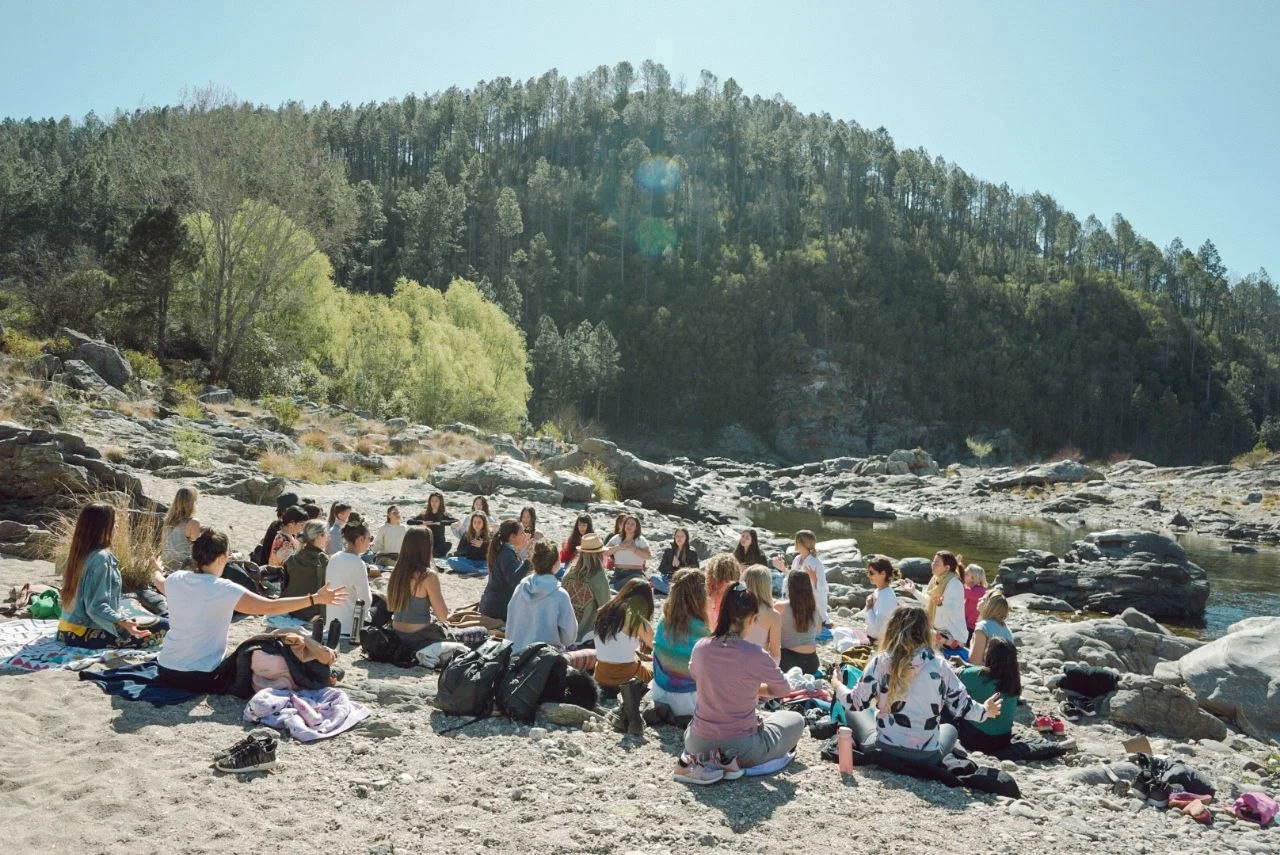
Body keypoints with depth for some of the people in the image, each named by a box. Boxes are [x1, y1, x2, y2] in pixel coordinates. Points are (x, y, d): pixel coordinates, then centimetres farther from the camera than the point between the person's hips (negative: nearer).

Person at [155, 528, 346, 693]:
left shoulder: (174, 580, -3)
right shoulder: (224, 590, -20)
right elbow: (271, 607, -21)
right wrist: (315, 599, -16)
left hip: (165, 671, 6)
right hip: (201, 679, -6)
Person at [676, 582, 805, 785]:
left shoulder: (701, 648, -8)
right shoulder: (755, 655, -20)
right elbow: (784, 690, -1)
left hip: (699, 743, 5)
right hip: (742, 748, -4)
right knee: (796, 719, 20)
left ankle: (697, 759, 6)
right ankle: (732, 761, -2)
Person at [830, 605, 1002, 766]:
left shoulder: (882, 661, -10)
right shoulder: (939, 665, -6)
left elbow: (856, 702, -7)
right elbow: (961, 705, 3)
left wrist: (837, 686, 14)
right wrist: (985, 711, 24)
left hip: (885, 750, -2)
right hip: (928, 757, 2)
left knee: (853, 713, 26)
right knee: (950, 729, 34)